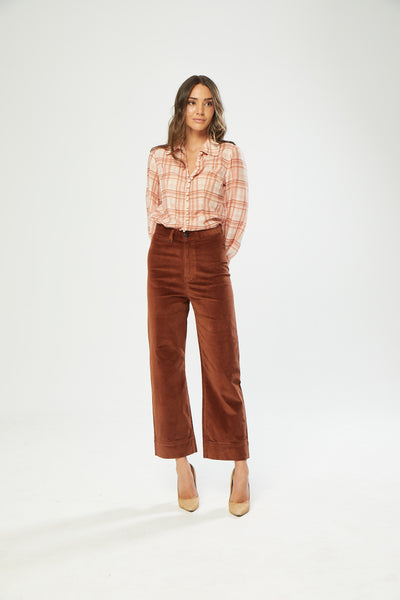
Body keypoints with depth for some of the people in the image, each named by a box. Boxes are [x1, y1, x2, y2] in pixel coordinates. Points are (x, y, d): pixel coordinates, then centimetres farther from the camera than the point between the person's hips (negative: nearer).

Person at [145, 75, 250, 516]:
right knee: (165, 360, 1)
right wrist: (166, 253, 7)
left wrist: (219, 258, 4)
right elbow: (152, 210, 15)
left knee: (221, 363, -3)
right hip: (164, 259, 3)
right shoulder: (159, 157, 11)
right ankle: (182, 464, 14)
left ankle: (239, 464, 11)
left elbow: (237, 214, 5)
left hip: (209, 259, -2)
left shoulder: (229, 155, 4)